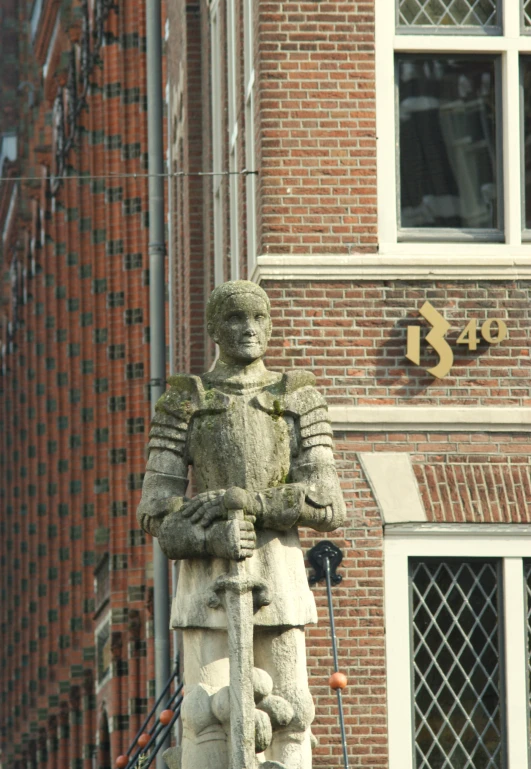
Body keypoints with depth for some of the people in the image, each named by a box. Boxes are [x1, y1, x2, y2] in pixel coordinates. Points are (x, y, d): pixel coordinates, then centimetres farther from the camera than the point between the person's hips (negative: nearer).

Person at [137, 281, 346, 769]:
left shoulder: (299, 402, 7)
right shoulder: (184, 403, 5)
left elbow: (328, 505, -2)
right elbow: (157, 511, 0)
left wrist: (245, 500, -16)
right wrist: (212, 537, -21)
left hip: (277, 577, 1)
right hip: (210, 576, -1)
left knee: (284, 718, -1)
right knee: (211, 719, -8)